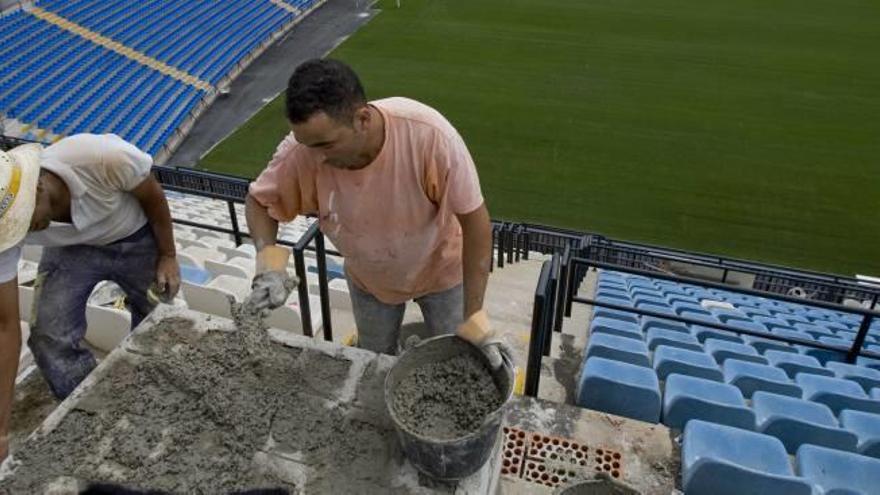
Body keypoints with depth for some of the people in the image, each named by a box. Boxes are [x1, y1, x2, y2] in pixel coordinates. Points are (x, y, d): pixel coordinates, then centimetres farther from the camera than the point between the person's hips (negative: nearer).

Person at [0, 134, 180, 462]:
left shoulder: (104, 158, -42)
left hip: (137, 239, -1)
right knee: (49, 338, -16)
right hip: (70, 249, 1)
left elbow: (153, 197, -18)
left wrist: (168, 257, -9)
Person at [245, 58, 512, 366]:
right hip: (368, 278, 3)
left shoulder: (429, 134, -39)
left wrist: (473, 317, -26)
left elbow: (475, 219, -28)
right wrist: (269, 265, -29)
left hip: (440, 268, -2)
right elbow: (258, 201, -11)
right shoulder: (303, 148, -31)